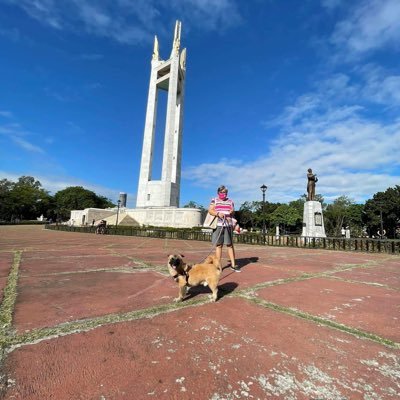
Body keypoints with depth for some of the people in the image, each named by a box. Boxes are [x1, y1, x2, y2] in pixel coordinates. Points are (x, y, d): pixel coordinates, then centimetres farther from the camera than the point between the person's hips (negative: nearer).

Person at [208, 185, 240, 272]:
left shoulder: (230, 201, 17)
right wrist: (218, 213, -19)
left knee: (230, 245, 2)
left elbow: (233, 212, 17)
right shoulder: (214, 200, 8)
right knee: (218, 245, 0)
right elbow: (210, 210, -2)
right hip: (218, 225, -2)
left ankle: (233, 264, 9)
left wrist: (232, 212, -7)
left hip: (228, 225, 2)